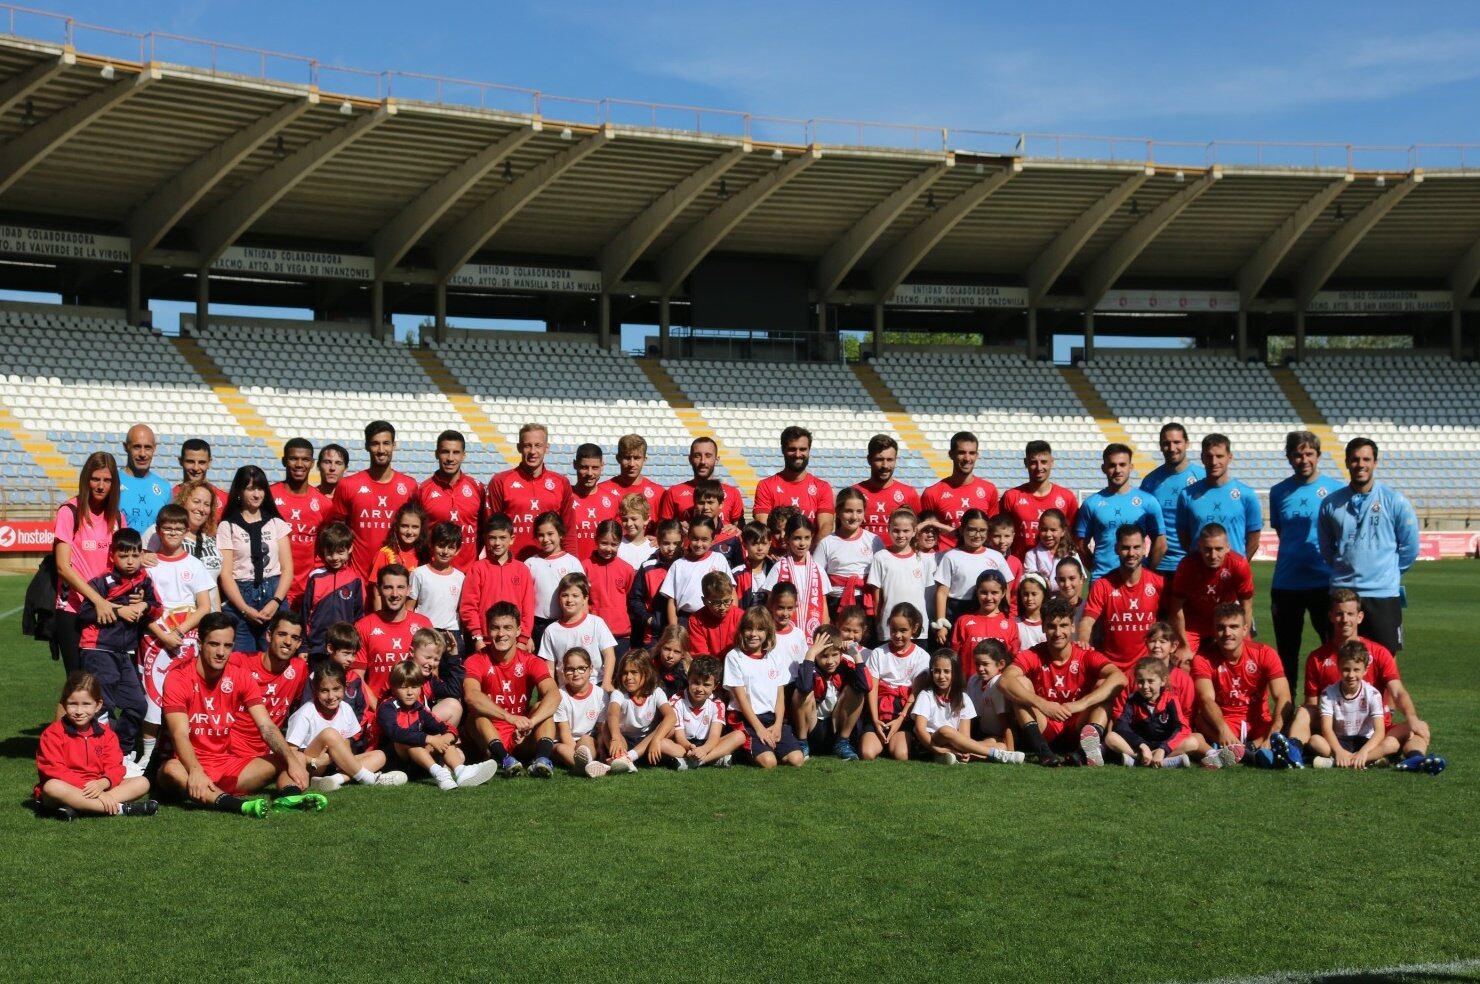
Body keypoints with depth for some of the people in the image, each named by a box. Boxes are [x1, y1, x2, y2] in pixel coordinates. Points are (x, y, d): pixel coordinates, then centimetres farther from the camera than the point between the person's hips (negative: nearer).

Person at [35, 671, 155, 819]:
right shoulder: (53, 733, -5)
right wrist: (86, 787, -26)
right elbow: (55, 770, -16)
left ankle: (76, 808, -32)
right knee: (51, 787, -39)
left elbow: (115, 767, 0)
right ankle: (120, 808, -40)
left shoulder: (106, 733, 8)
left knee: (142, 782, -12)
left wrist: (102, 783, -24)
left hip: (97, 787, 5)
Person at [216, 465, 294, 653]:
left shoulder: (277, 523, 13)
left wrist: (276, 602, -8)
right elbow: (225, 573, -1)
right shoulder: (227, 527, 5)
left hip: (274, 594, 2)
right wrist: (246, 609, -12)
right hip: (240, 597, -2)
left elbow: (287, 568, 8)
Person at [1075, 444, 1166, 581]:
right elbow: (1081, 545, 8)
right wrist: (1098, 569, 2)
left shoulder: (1148, 502, 2)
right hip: (1101, 579, 1)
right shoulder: (1092, 503, 5)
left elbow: (1160, 544, 4)